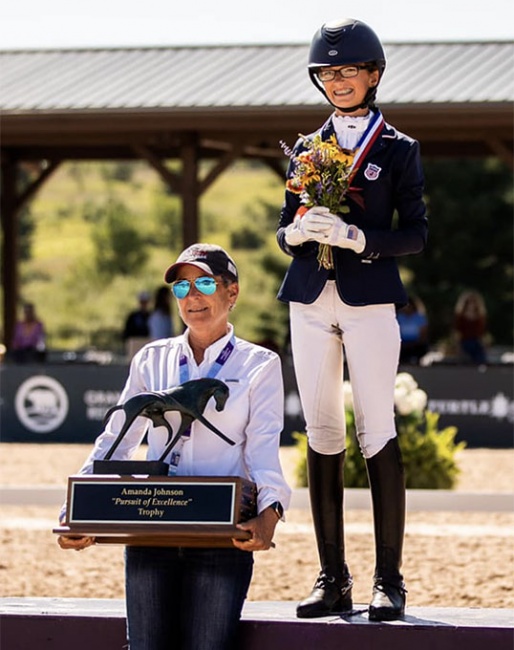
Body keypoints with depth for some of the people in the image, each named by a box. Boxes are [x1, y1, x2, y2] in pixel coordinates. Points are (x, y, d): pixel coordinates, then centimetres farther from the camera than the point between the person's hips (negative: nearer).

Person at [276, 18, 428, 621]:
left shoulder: (398, 150, 4)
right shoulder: (306, 149, 15)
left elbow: (415, 233, -1)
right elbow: (284, 230, 15)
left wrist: (356, 237, -16)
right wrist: (299, 231, -8)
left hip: (369, 300, -4)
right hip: (311, 300, 4)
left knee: (378, 433, -8)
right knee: (321, 433, 3)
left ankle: (388, 580, -4)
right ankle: (332, 578, 7)